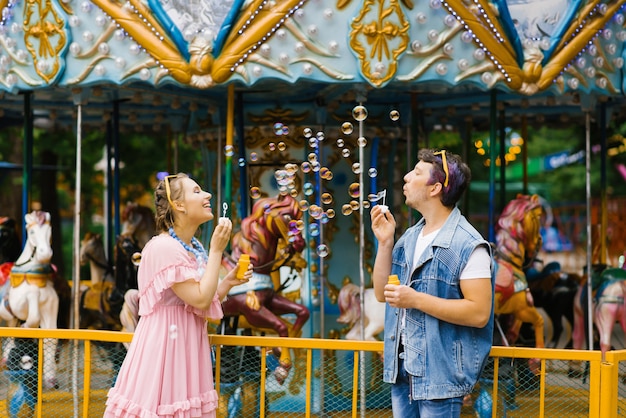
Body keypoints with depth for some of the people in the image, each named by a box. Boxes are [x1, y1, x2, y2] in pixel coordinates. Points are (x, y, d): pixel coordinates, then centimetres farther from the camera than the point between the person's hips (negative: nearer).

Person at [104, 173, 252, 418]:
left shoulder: (195, 248, 10)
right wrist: (217, 251, -17)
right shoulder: (163, 247, -17)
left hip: (189, 343, 9)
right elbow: (200, 300, -22)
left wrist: (229, 281, 2)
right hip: (165, 342, -9)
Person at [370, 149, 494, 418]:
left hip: (440, 374, -7)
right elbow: (382, 294, 12)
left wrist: (416, 300, -22)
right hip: (403, 369, 7)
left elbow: (479, 313, -20)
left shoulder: (468, 245, -14)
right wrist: (385, 243, 1)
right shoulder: (409, 238, 10)